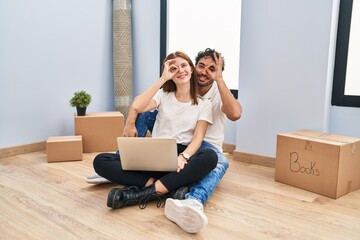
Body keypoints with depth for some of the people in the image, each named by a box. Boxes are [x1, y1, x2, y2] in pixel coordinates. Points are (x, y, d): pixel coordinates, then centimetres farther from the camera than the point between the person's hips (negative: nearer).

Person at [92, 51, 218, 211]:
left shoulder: (204, 103, 11)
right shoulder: (163, 96, 14)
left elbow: (198, 136, -3)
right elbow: (136, 107, -7)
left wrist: (184, 156, -24)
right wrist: (163, 79, -5)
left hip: (183, 155, -1)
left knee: (210, 157, -37)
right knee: (100, 161, -20)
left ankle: (143, 193, -33)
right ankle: (172, 186, -30)